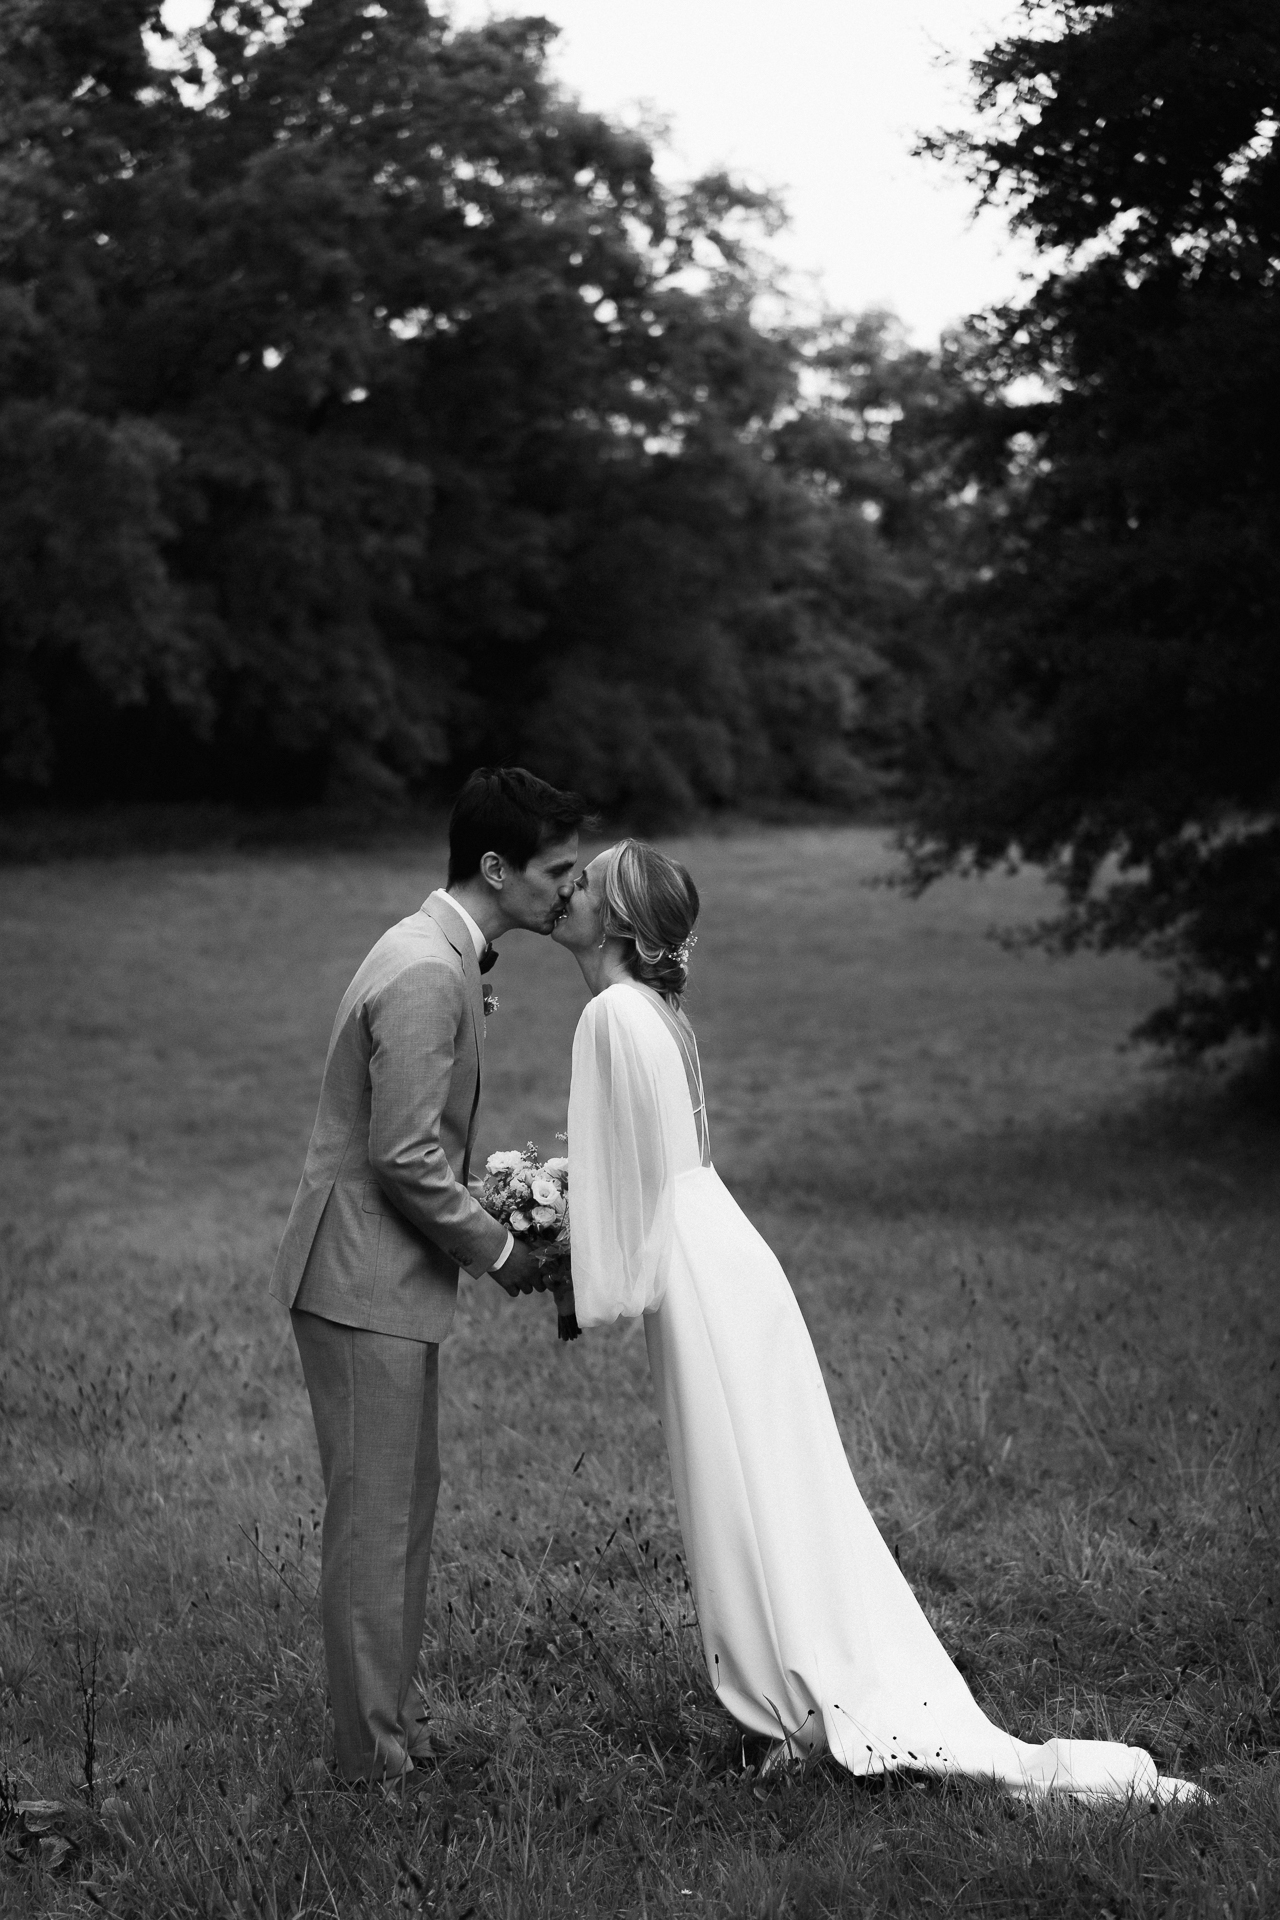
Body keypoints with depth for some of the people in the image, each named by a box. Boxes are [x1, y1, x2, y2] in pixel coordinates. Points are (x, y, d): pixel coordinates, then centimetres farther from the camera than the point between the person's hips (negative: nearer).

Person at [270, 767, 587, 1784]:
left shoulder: (443, 955, 12)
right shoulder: (426, 976, -22)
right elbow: (402, 1157, -23)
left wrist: (481, 1217, 11)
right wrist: (495, 1249, -12)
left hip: (394, 1272, 11)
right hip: (365, 1279, -11)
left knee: (407, 1501, 17)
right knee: (375, 1515, -2)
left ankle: (394, 1714, 28)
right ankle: (376, 1752, 6)